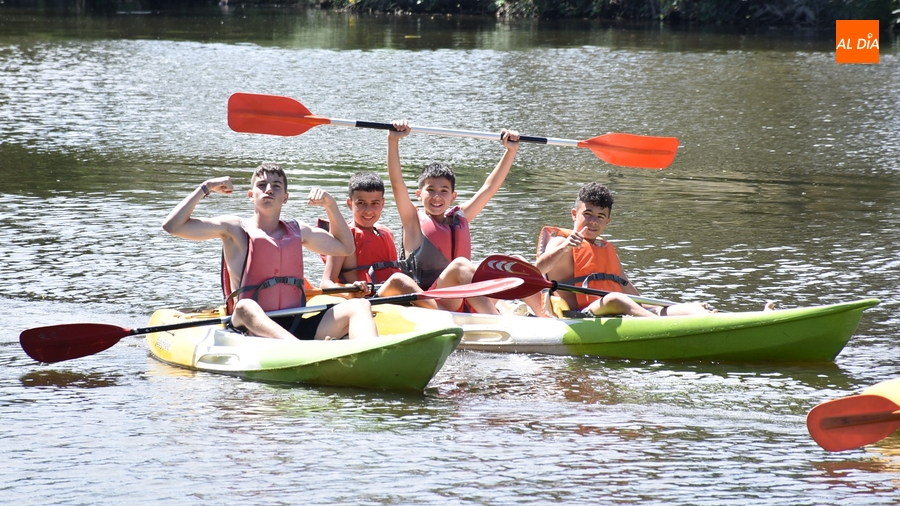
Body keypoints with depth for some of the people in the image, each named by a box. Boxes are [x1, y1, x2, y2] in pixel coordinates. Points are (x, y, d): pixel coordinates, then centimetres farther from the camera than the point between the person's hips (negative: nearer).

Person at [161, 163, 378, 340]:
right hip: (253, 330, -5)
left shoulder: (298, 231, 19)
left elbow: (346, 246, 34)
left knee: (359, 306, -15)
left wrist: (330, 204, 21)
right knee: (245, 307, -39)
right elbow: (172, 225, -2)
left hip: (297, 328, 5)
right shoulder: (236, 229, 6)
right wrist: (206, 188, 1)